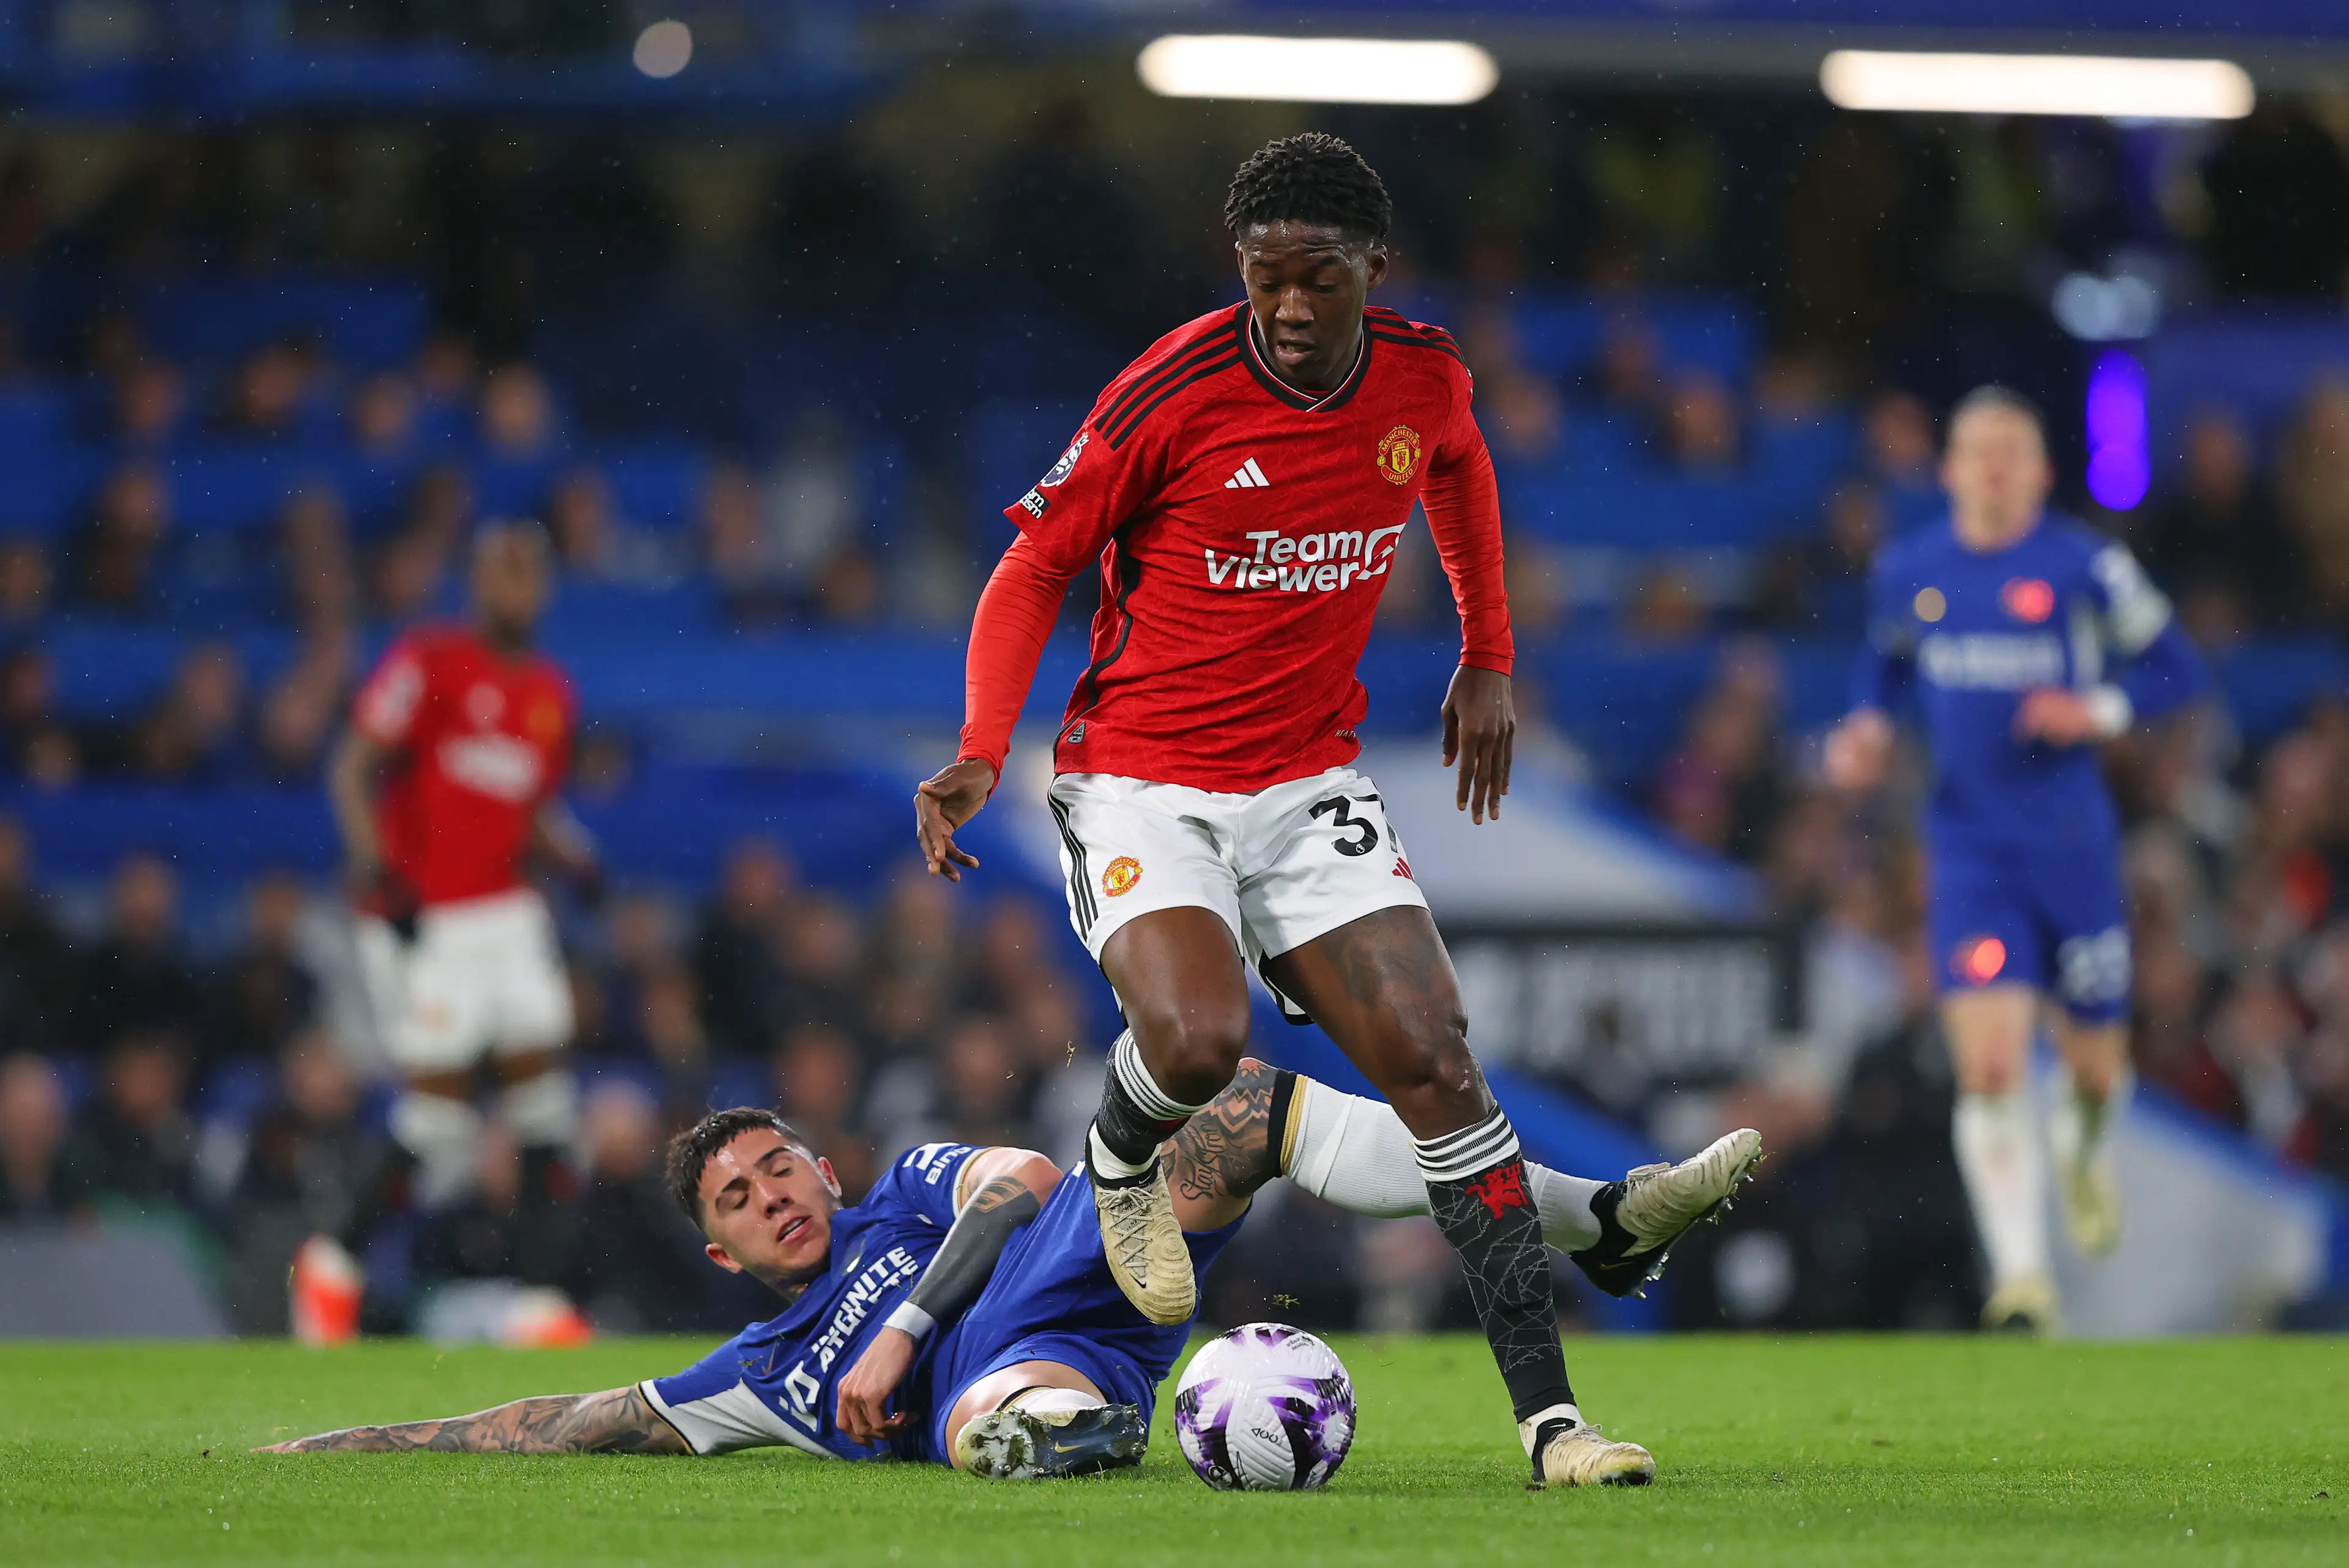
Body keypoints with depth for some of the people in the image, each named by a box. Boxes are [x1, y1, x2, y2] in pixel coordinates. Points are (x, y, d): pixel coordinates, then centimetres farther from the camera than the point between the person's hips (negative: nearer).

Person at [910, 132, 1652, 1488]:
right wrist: (982, 752, -17)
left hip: (1312, 786, 4)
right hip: (1140, 780, -4)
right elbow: (1036, 566, -5)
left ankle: (1547, 1413, -8)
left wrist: (1489, 660, 21)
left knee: (1438, 1067, -10)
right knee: (1200, 1042, -30)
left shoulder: (1424, 376, -2)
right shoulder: (1171, 394, -16)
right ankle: (1123, 1162, 9)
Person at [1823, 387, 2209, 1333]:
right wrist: (1869, 726, 2)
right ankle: (2022, 1278, -13)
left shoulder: (2086, 569, -5)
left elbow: (2178, 669, 2)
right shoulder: (1905, 572, 4)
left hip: (2072, 844, -1)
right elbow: (1888, 663, 22)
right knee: (1990, 1068, -15)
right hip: (1970, 852, 1)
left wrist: (2101, 712, -15)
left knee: (2094, 1063, 10)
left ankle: (2086, 1150, 48)